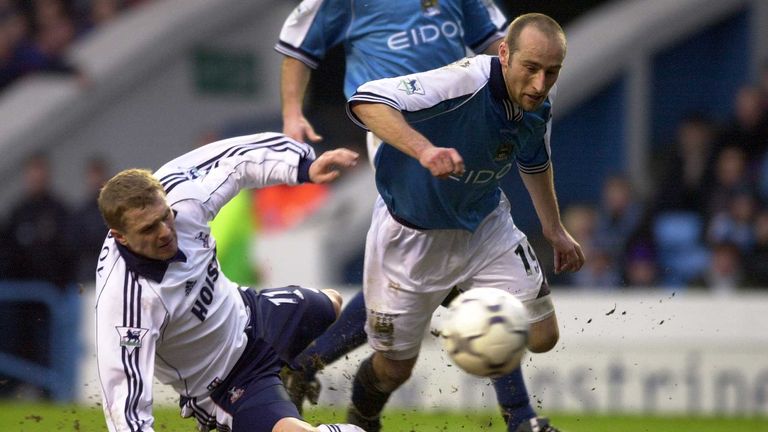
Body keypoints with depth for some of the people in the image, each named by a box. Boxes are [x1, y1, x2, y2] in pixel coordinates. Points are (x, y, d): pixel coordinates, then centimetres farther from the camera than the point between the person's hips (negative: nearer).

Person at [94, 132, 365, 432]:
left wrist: (305, 168, -17)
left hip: (245, 313, 7)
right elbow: (125, 403, -43)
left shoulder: (181, 200, -26)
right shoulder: (123, 299, -42)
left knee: (329, 305, 31)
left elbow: (235, 159, -7)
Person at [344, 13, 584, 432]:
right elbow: (366, 100, -45)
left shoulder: (538, 107, -11)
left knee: (541, 336, -2)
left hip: (484, 225, 5)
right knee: (394, 368, 6)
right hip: (412, 235, -5)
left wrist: (555, 230, 20)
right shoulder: (464, 83, -35)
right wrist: (425, 150, -58)